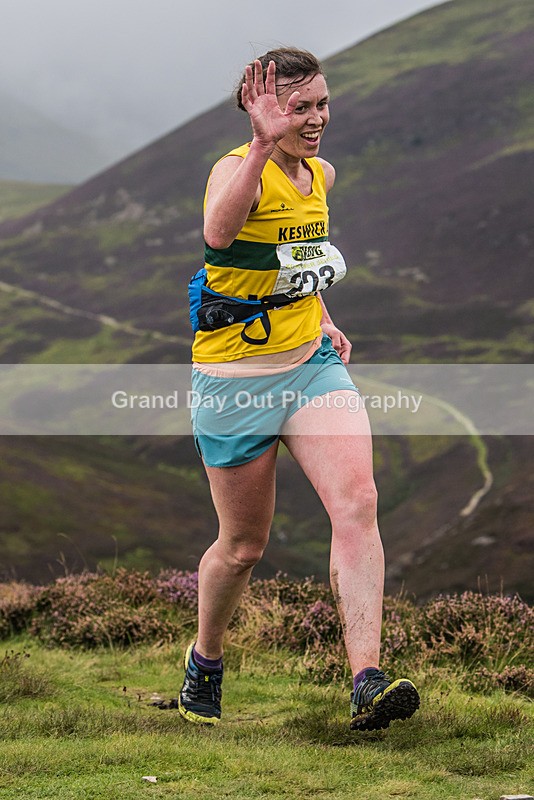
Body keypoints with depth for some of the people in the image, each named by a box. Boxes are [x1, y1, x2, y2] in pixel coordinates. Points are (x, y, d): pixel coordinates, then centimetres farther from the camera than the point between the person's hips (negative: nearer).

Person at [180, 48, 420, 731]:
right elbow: (218, 231, -42)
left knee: (356, 502, -18)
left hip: (313, 365, 5)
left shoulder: (322, 176, 7)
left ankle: (367, 683, -22)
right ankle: (204, 661, 35)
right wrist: (262, 144, -54)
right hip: (235, 377, -5)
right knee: (244, 546, 7)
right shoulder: (237, 169, -16)